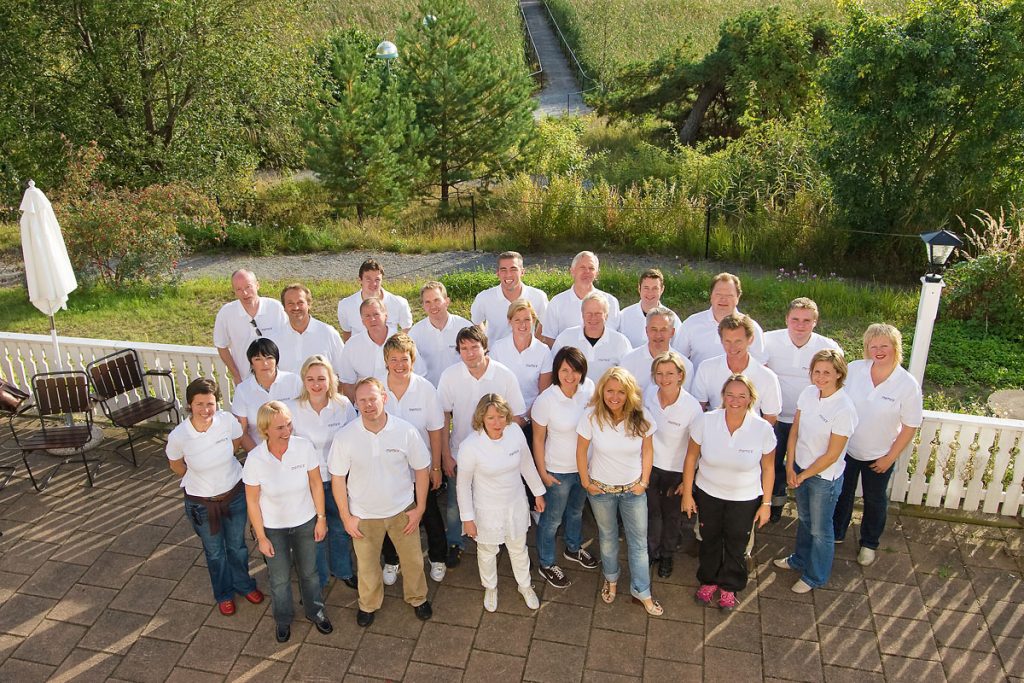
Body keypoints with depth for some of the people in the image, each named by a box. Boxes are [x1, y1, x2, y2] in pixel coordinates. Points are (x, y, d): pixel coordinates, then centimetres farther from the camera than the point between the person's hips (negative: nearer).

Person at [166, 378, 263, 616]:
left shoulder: (227, 420, -24)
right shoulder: (178, 436, -27)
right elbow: (175, 465, -4)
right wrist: (200, 478, 8)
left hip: (235, 493, 1)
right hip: (201, 503, -1)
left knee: (237, 545, 24)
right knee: (215, 551, 22)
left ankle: (243, 584, 52)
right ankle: (224, 593, 50)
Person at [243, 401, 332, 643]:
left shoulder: (304, 447, -23)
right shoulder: (255, 459, -24)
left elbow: (316, 484, -9)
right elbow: (252, 501, -12)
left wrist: (321, 518, -4)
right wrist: (261, 537, -6)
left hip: (305, 522, 1)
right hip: (273, 528, -1)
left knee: (309, 572, 22)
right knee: (279, 578, 19)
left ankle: (315, 611, 49)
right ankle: (283, 620, 46)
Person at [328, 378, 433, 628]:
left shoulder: (405, 431, -19)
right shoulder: (345, 436, -19)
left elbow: (421, 469, -7)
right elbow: (337, 478, -8)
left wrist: (420, 508, -4)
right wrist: (346, 516, -6)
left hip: (403, 510, 0)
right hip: (364, 514, 0)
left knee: (413, 559, 18)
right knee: (367, 564, 20)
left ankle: (417, 598, 47)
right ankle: (368, 604, 48)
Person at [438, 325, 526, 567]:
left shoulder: (505, 376, -14)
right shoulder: (449, 376, -13)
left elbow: (517, 417, -5)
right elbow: (444, 417, -5)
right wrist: (445, 455, -4)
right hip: (459, 455, 1)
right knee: (455, 507, 15)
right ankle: (455, 545, 40)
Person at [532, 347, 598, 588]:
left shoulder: (589, 387, -14)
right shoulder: (545, 400, -26)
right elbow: (538, 439, -14)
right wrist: (543, 473, -9)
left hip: (585, 466, 5)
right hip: (558, 471, -5)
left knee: (577, 510, 29)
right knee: (552, 519, 15)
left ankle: (573, 548, 55)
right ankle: (546, 565, 38)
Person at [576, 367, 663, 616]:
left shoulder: (641, 417, -17)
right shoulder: (591, 417, -20)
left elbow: (647, 450, -3)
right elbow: (581, 450, -9)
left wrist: (644, 481, -4)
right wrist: (586, 482, -5)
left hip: (633, 490, 1)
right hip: (601, 490, 0)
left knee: (639, 542, 10)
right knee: (608, 537, 20)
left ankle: (642, 592, 28)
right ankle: (611, 578, 45)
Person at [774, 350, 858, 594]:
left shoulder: (844, 409, -26)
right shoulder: (808, 393, -8)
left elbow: (832, 455, -20)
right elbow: (794, 430, 1)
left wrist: (803, 475, -11)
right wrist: (790, 467, -4)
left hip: (825, 477, -6)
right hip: (801, 468, 6)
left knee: (820, 529, 14)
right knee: (804, 519, 27)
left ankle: (815, 576, 35)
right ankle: (800, 559, 50)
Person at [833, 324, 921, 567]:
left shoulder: (908, 384, -19)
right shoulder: (854, 369, -15)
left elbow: (910, 426, -11)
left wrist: (890, 457, -9)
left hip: (879, 456, -1)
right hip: (845, 448, 2)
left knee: (875, 500, 20)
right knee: (842, 493, 22)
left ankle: (869, 543, 44)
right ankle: (836, 533, 47)